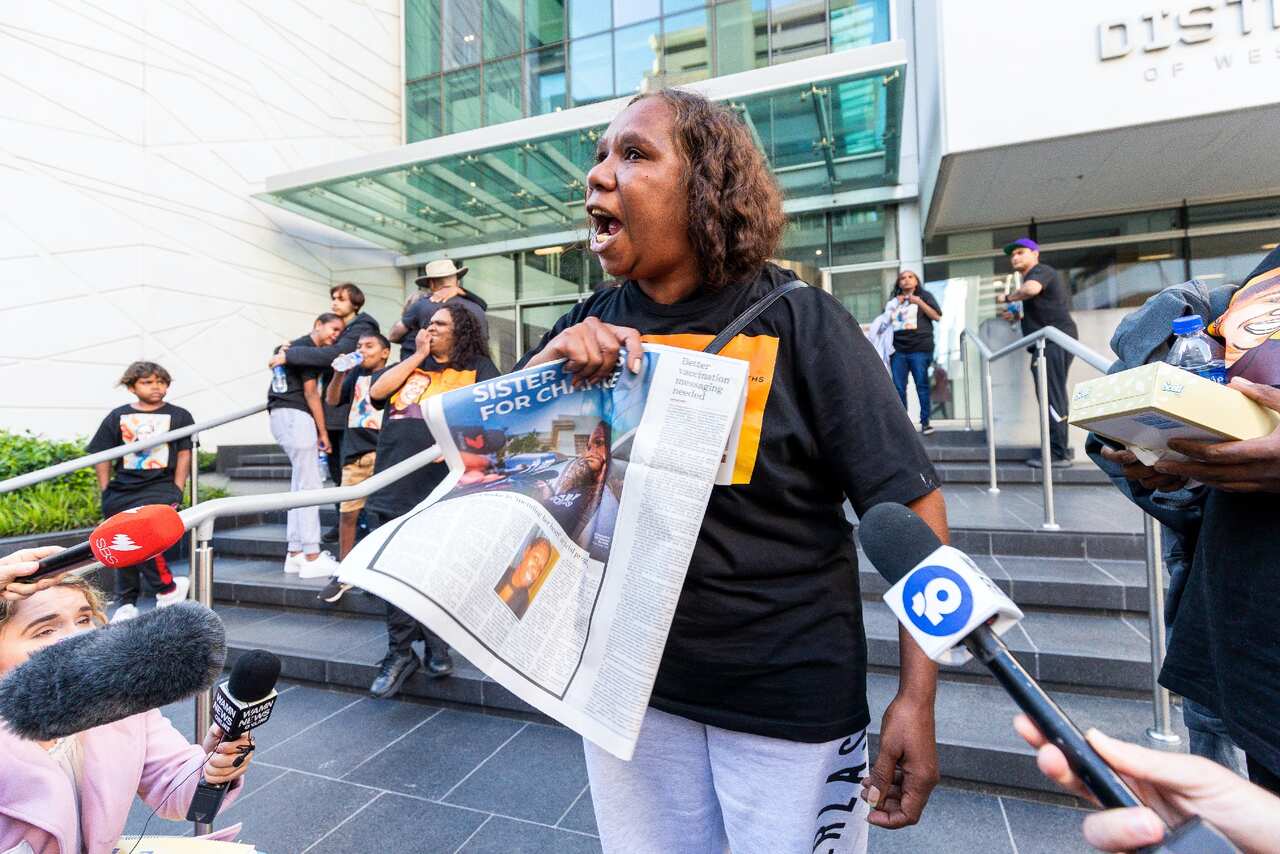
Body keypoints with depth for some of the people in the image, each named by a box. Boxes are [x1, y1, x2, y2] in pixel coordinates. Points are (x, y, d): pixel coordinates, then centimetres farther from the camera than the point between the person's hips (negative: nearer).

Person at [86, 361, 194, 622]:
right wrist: (106, 492, 4)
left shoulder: (179, 416, 3)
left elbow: (184, 454, 2)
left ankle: (167, 589, -3)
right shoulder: (117, 417, 8)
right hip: (122, 490, 4)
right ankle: (125, 604, 25)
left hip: (160, 487, -4)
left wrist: (177, 491, -4)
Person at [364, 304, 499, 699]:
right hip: (393, 485, 4)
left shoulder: (478, 368, 7)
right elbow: (377, 391, 3)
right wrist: (418, 355, 6)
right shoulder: (408, 365, 20)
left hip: (445, 486, -3)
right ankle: (400, 651, 19)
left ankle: (436, 645, 24)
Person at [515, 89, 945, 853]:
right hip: (630, 682, 4)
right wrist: (549, 367, -19)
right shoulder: (590, 328, -2)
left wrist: (917, 698, -15)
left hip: (790, 697, -3)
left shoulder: (798, 322, -13)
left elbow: (911, 507, -11)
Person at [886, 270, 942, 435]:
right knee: (898, 387, -1)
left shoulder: (924, 295, 11)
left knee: (922, 385, -4)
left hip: (920, 349, -3)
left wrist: (919, 302, -7)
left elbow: (937, 316, 2)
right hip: (898, 349, 3)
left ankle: (925, 422, 1)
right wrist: (896, 305, 6)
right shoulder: (894, 301, 20)